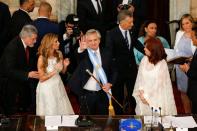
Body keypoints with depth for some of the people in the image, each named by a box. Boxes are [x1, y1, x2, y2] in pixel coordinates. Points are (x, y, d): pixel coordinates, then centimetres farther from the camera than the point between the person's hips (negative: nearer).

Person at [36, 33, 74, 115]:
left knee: (63, 112, 10)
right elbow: (41, 79, -15)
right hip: (47, 88, -5)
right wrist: (54, 71, -25)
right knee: (50, 114, 5)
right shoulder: (42, 58, -17)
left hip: (58, 86, 5)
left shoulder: (59, 54, -3)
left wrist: (65, 65, -11)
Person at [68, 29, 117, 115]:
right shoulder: (83, 54, -6)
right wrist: (81, 49, -50)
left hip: (102, 94, 3)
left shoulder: (105, 54, 4)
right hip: (86, 95, -3)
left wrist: (110, 84, -5)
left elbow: (113, 72, 13)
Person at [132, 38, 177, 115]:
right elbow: (139, 77, 3)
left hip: (156, 97, -4)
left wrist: (147, 96, -9)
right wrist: (141, 91, -9)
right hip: (143, 96, 4)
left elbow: (158, 84, -13)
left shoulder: (162, 64, -15)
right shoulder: (144, 60, -1)